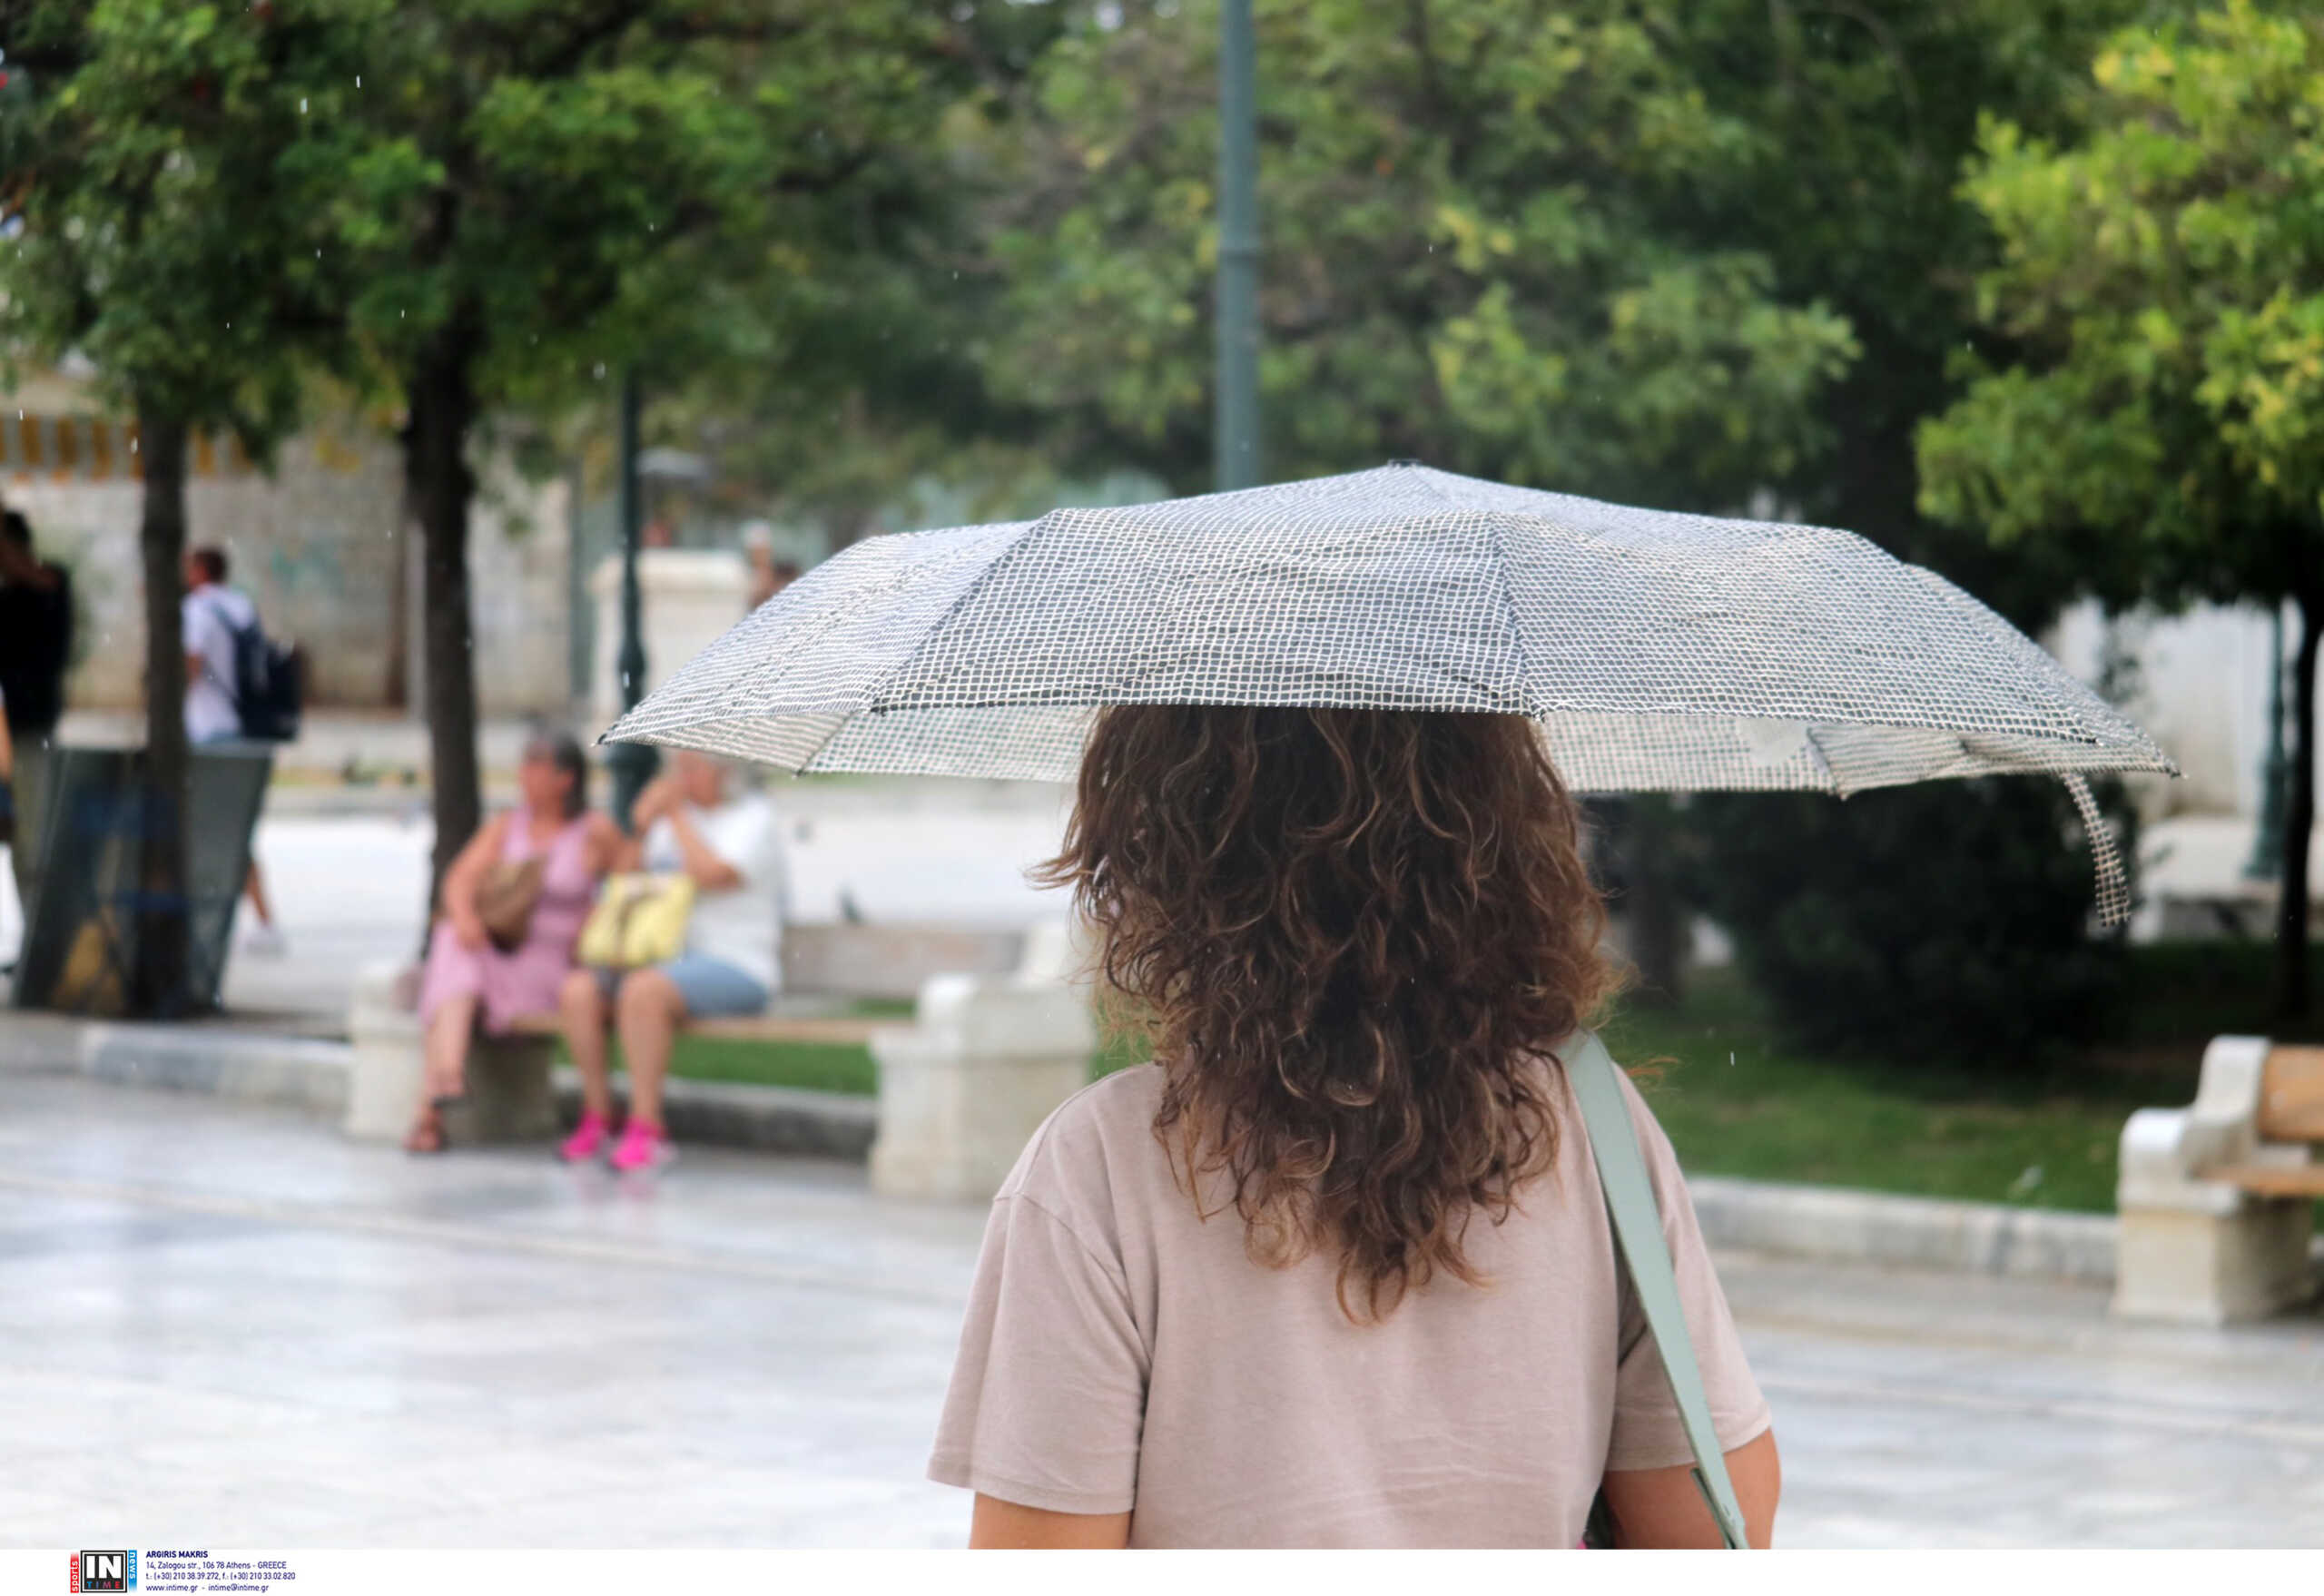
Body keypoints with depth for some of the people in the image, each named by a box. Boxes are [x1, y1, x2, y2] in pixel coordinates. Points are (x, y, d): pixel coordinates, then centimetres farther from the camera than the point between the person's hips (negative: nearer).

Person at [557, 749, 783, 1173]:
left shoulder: (754, 817, -1)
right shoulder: (673, 815, 19)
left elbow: (711, 876, -19)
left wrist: (676, 817, -8)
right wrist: (640, 828, 2)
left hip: (735, 967, -7)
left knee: (642, 990, -36)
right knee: (577, 991, -20)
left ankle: (646, 1128, -31)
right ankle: (597, 1118, -14)